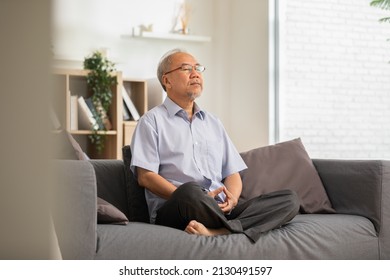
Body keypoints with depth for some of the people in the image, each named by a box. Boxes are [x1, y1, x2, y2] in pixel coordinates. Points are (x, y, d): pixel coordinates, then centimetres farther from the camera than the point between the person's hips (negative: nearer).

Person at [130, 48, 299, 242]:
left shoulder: (213, 123, 26)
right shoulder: (152, 121, 8)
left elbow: (232, 173, 21)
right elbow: (145, 176, -4)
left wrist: (231, 198, -4)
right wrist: (193, 199, -15)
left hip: (220, 211, 6)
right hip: (174, 210, -6)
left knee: (289, 200, -15)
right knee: (190, 190, -41)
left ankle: (215, 231, -33)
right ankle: (236, 228, -16)